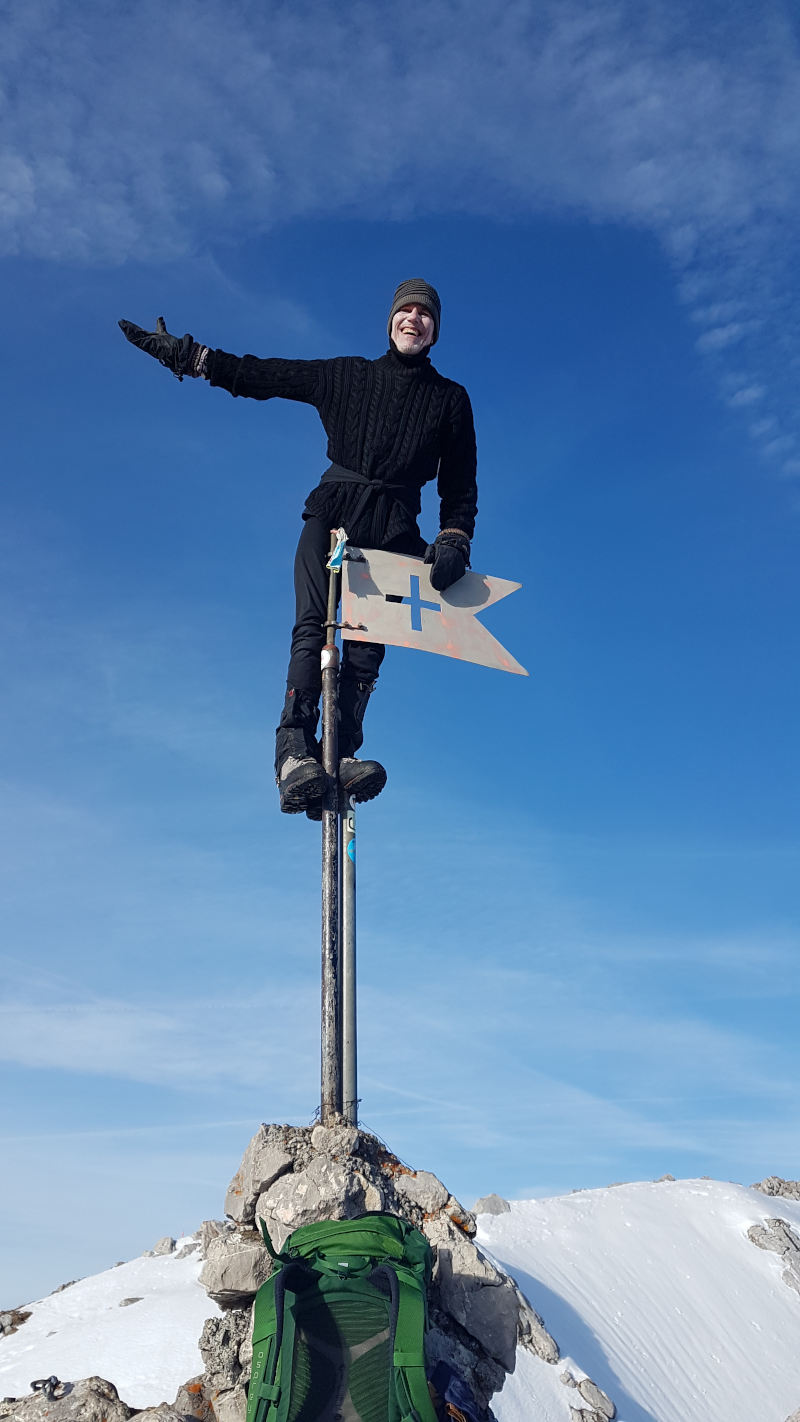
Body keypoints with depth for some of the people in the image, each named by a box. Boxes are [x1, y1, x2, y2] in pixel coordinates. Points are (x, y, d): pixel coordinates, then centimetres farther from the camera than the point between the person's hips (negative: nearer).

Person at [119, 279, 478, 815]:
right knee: (314, 625, -20)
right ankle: (295, 747, -30)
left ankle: (343, 753, -22)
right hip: (333, 510, 0)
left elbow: (461, 483, 14)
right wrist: (181, 353, 14)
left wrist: (454, 541, -3)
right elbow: (259, 375, 17)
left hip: (394, 528, 1)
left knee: (368, 641, -15)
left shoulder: (451, 398, 17)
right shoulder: (346, 375, 17)